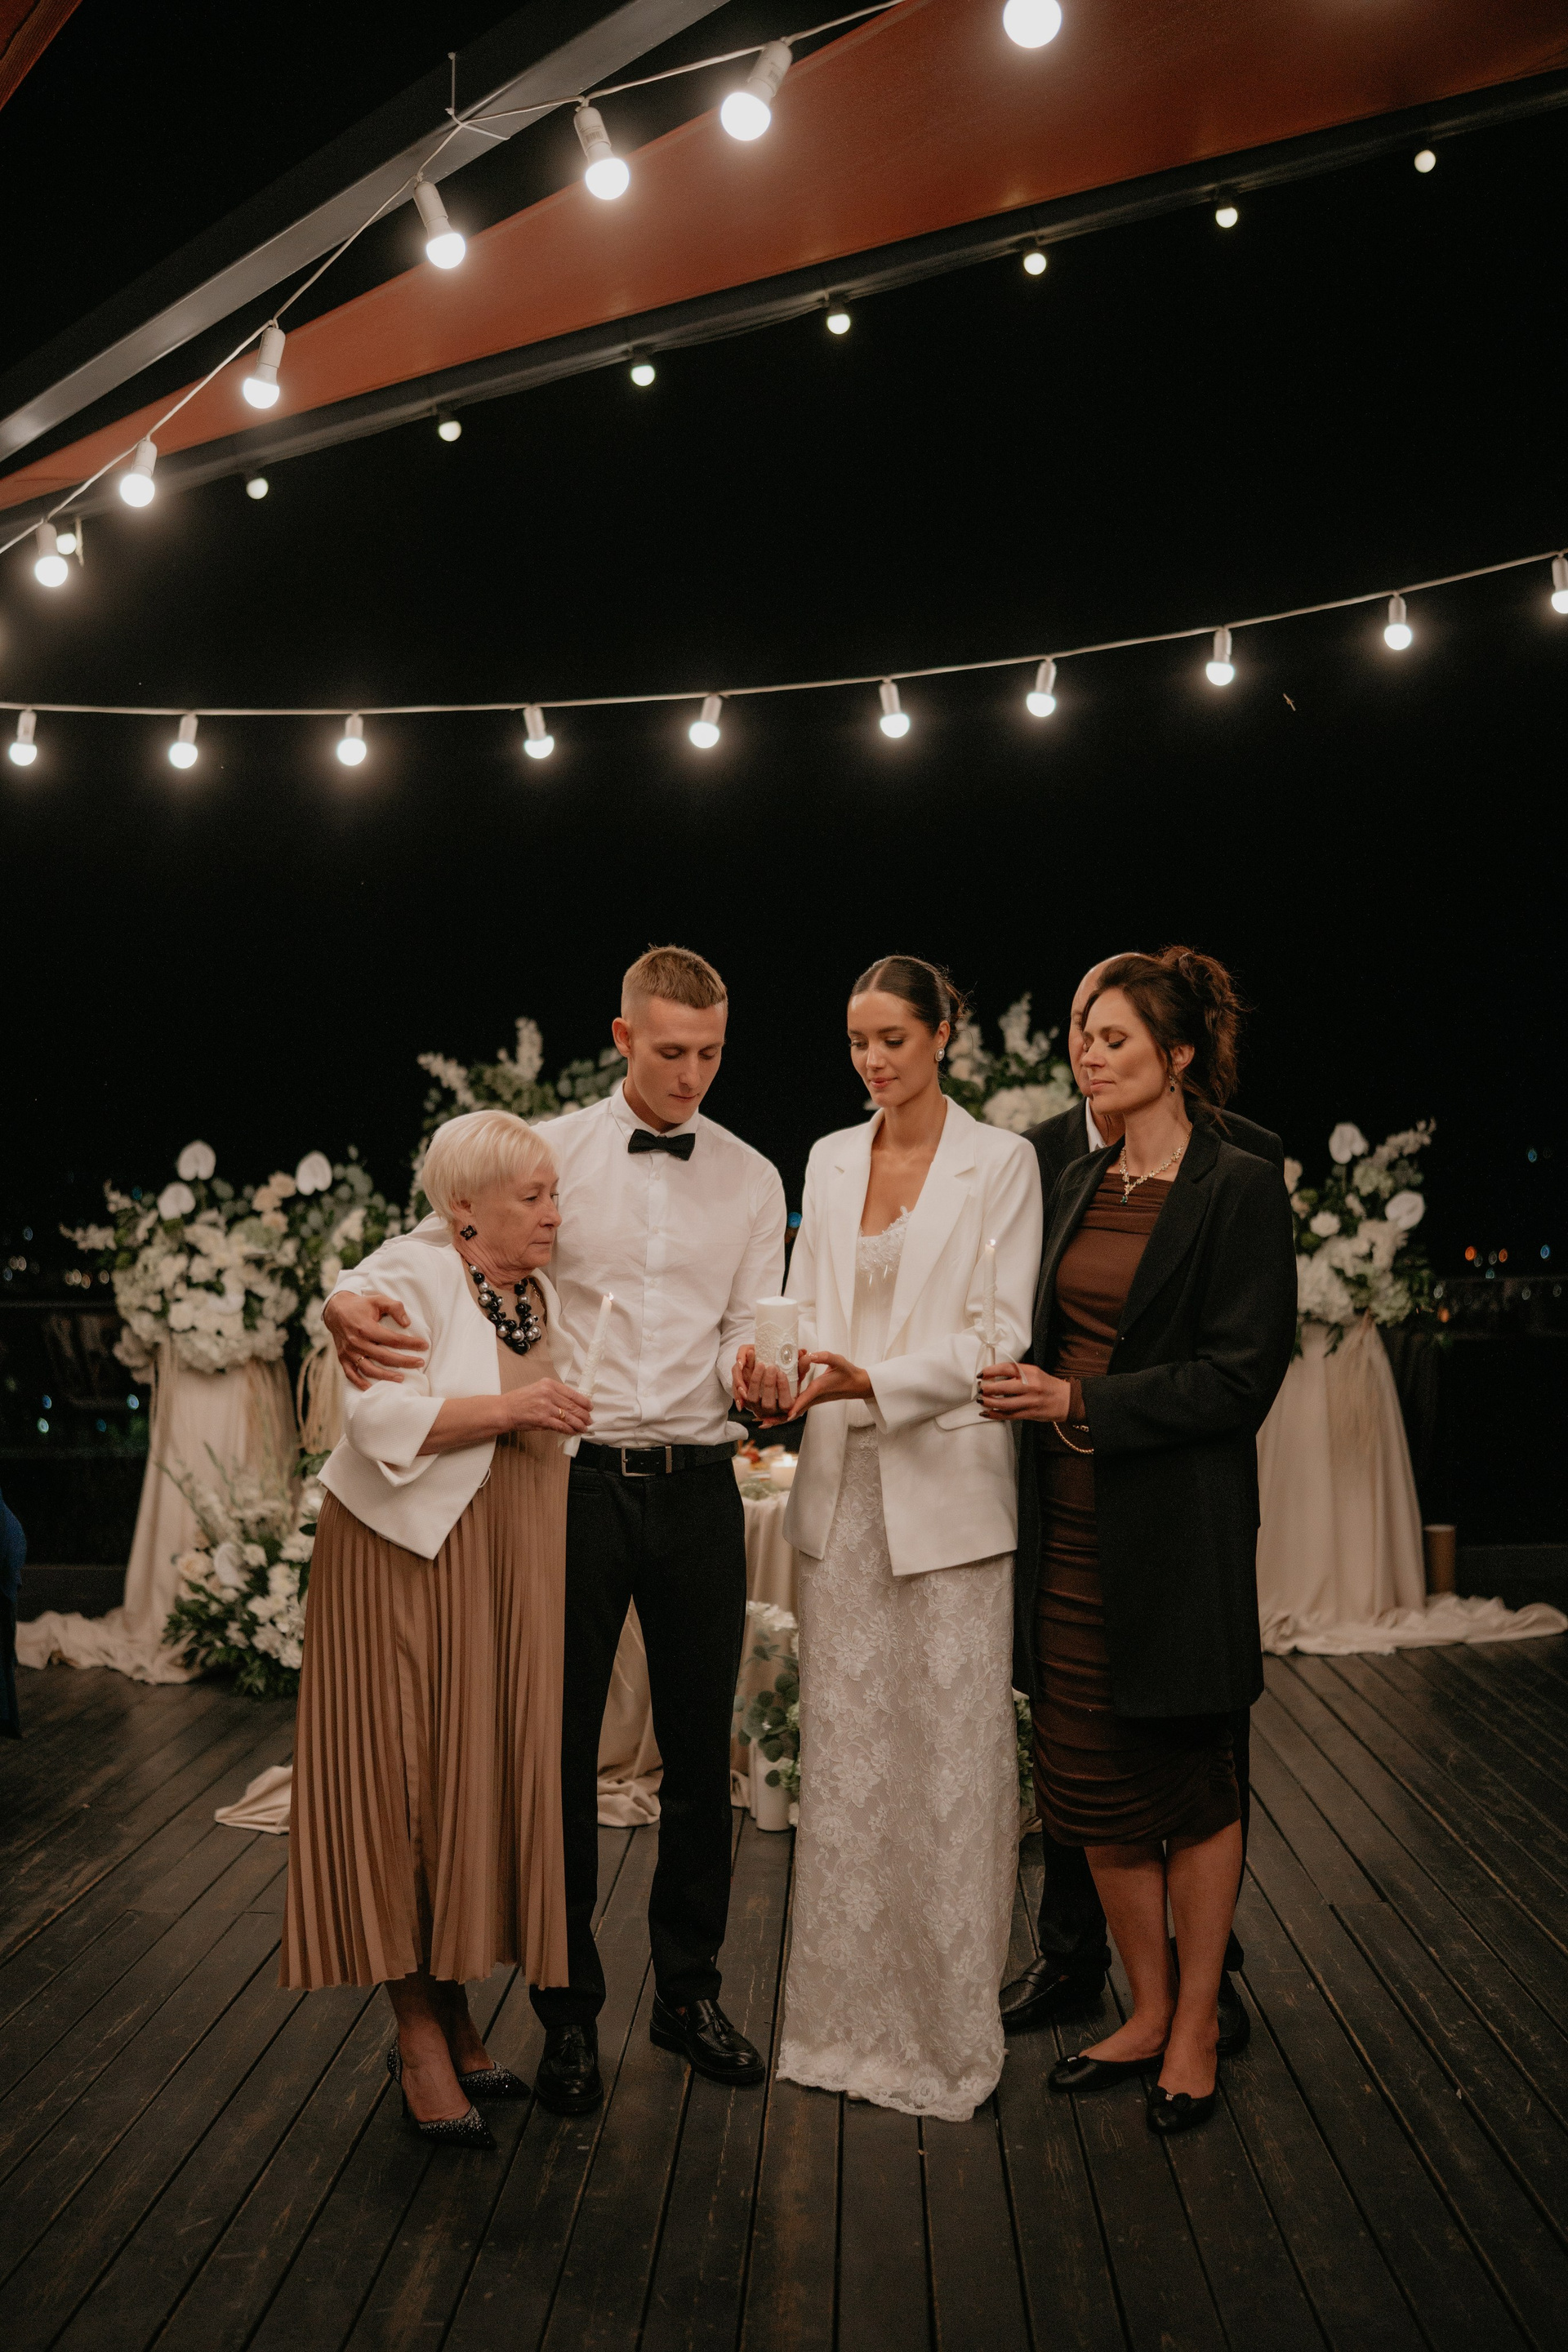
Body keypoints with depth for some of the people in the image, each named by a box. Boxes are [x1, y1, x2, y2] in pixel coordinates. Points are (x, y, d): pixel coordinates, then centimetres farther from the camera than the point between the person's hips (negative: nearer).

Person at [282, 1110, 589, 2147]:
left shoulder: (547, 1295, 13)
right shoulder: (412, 1278, -10)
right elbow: (382, 1419, -21)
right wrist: (508, 1409, -22)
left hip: (511, 1561, 7)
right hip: (410, 1558, -7)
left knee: (488, 1780, 8)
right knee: (407, 1781, -3)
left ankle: (456, 2014, 20)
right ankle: (418, 2034, 6)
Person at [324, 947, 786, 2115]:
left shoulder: (752, 1179, 8)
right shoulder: (550, 1151, 2)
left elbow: (747, 1339, 6)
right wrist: (350, 1296, -24)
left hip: (697, 1483, 2)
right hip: (574, 1478, -2)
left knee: (701, 1752, 10)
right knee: (558, 1749, 4)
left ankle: (690, 1990, 28)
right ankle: (570, 2009, 21)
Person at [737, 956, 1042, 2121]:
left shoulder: (1000, 1161, -3)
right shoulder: (831, 1160, 13)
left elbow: (998, 1335, -9)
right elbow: (808, 1302, 15)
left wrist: (874, 1379, -21)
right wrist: (773, 1361, -7)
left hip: (947, 1480, -5)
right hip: (841, 1481, 5)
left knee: (953, 1747, 0)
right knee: (844, 1748, 9)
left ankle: (954, 2018, 13)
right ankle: (851, 2006, 22)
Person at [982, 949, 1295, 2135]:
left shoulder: (1239, 1189, -10)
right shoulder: (1083, 1183, 11)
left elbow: (1241, 1374, -14)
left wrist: (1079, 1403, -17)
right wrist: (1029, 1389, 2)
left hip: (1177, 1525, -7)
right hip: (1075, 1517, 7)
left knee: (1190, 1773, 7)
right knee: (1092, 1775, 11)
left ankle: (1197, 2029, 23)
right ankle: (1147, 2011, 28)